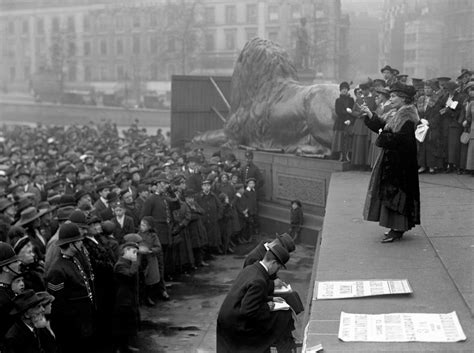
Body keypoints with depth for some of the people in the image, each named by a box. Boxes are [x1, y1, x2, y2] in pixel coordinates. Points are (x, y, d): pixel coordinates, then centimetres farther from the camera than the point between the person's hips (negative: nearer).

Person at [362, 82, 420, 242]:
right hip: (392, 159, 10)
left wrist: (384, 136, -16)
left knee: (395, 192, -7)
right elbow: (383, 126, 16)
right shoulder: (399, 115, 14)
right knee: (391, 192, 13)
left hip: (400, 162, -10)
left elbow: (402, 139, -26)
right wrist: (370, 115, 7)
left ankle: (397, 229, -2)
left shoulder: (407, 117, -18)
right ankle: (397, 227, 20)